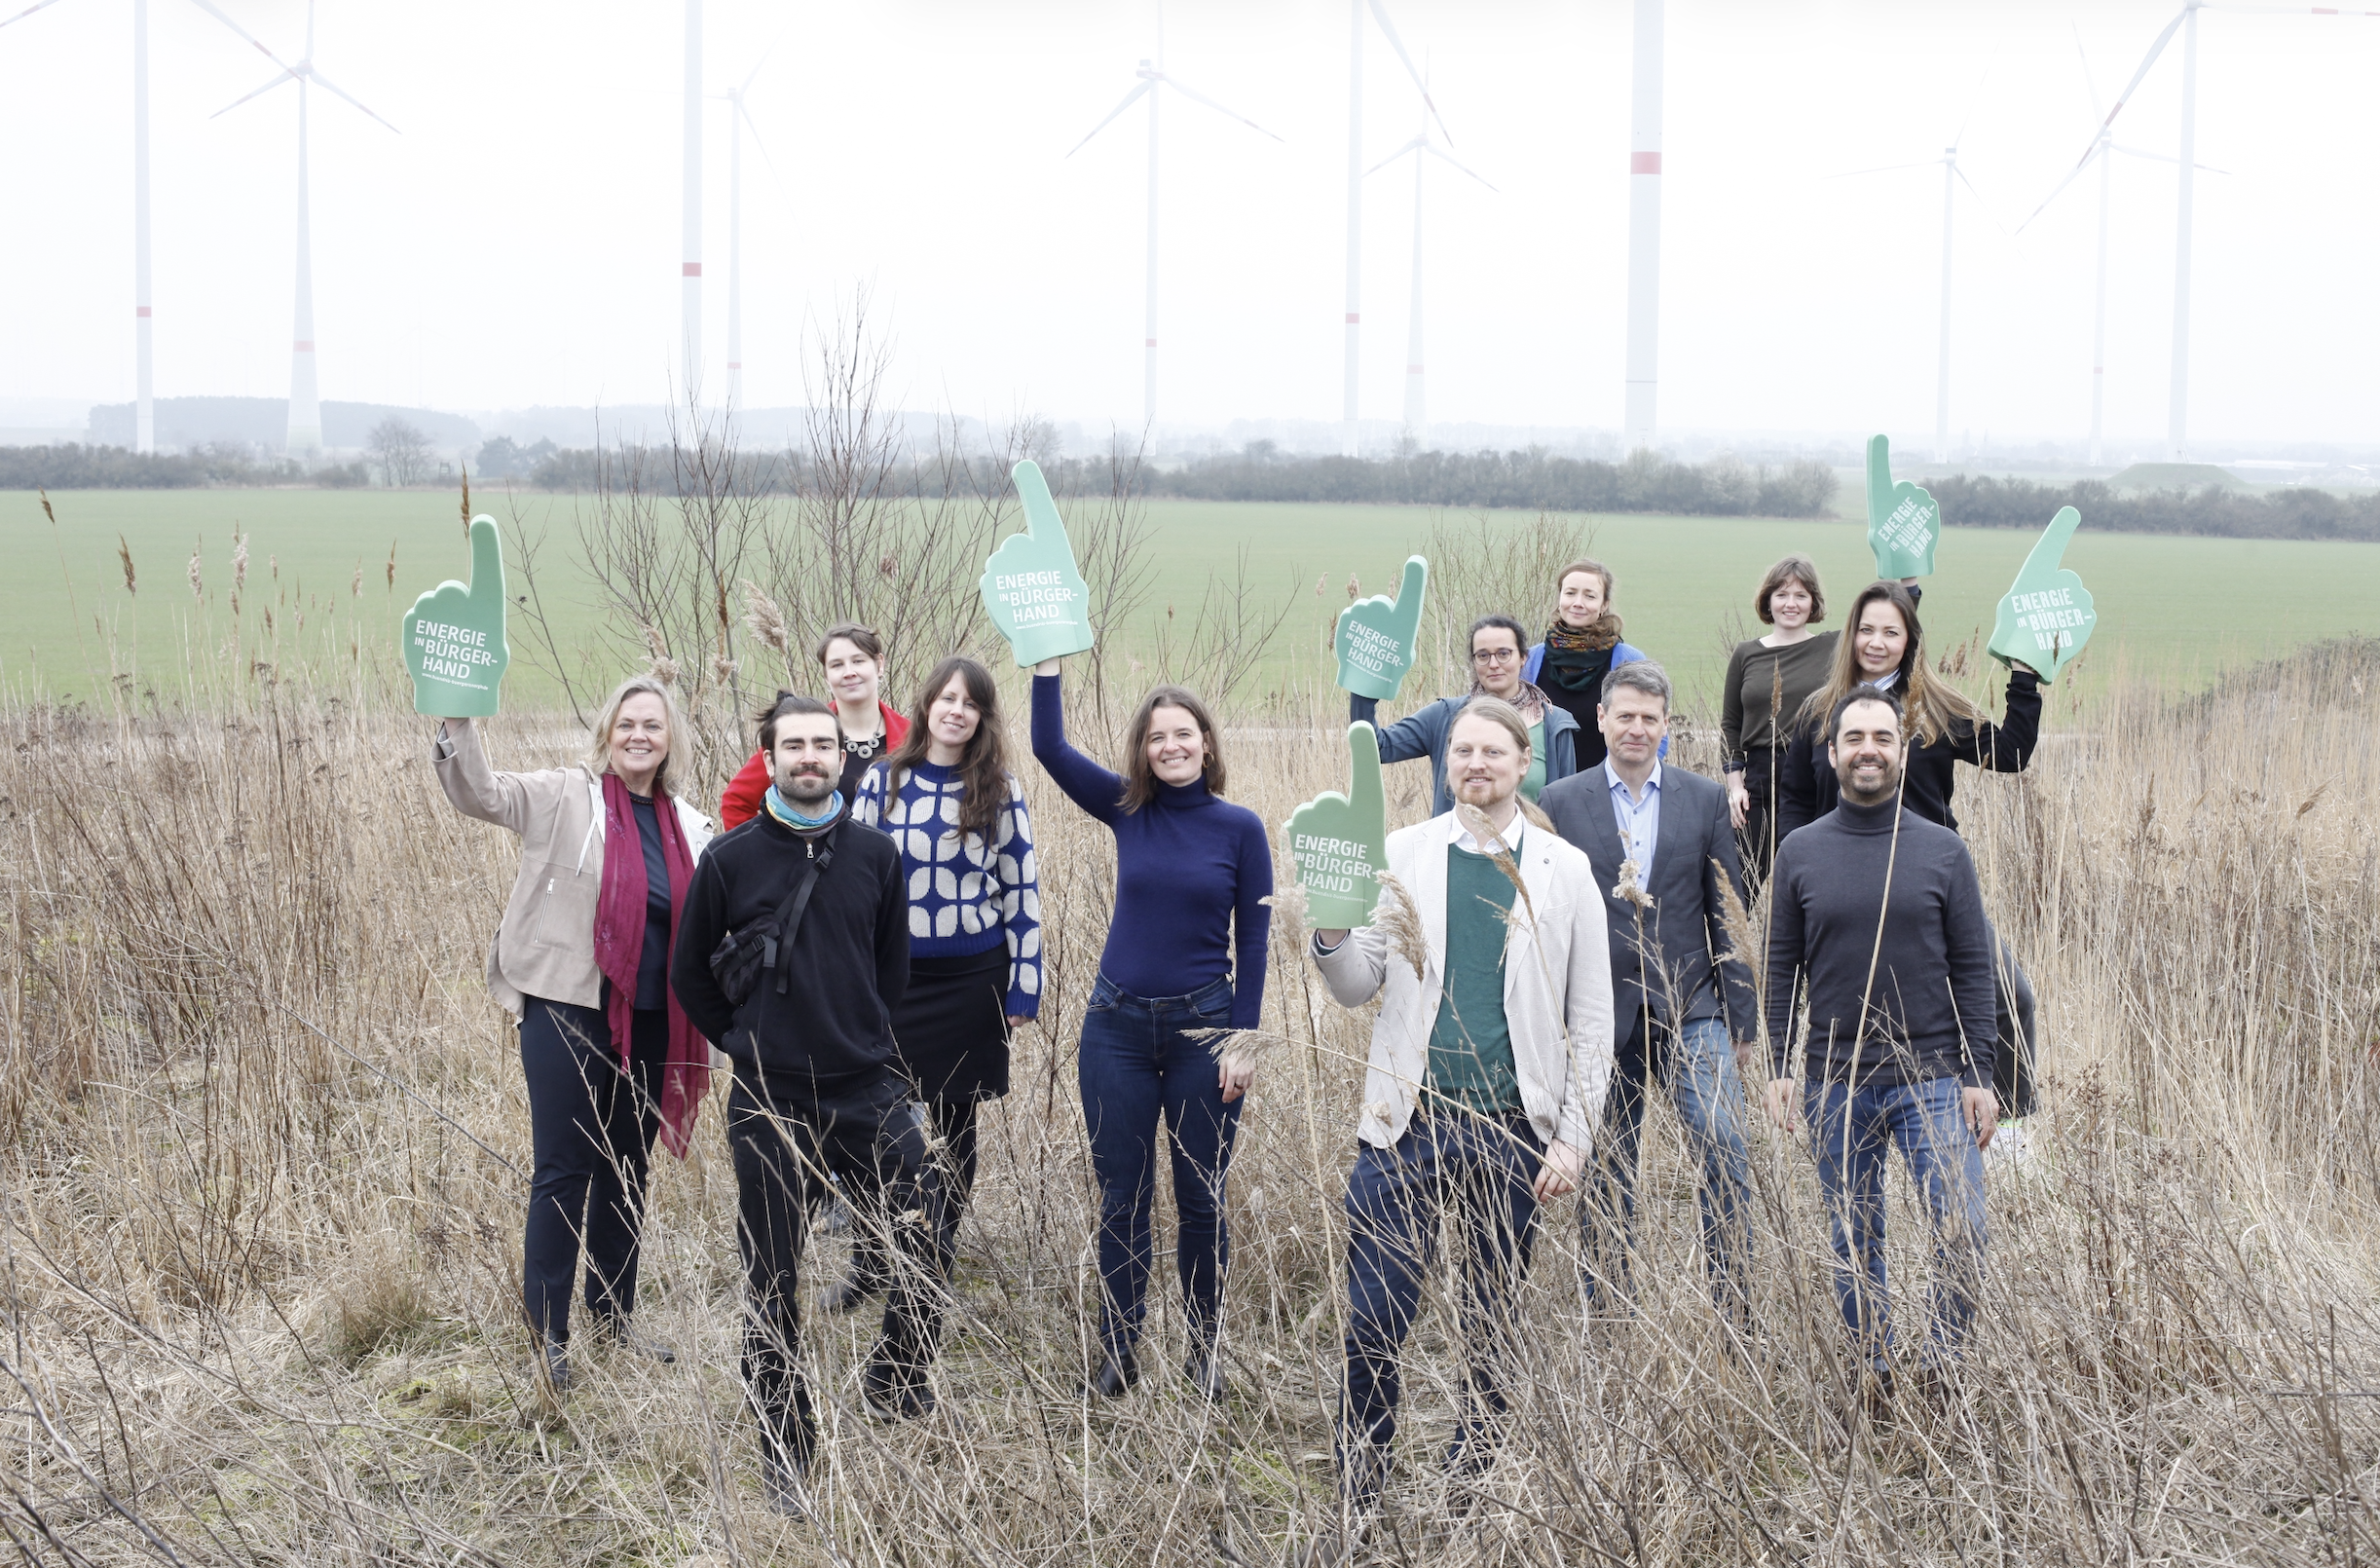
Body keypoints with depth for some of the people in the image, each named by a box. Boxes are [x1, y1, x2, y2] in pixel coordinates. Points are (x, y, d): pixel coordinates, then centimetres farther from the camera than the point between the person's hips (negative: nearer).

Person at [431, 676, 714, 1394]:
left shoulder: (688, 828, 10)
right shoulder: (565, 797, -4)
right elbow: (479, 792, -17)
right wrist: (456, 723, -32)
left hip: (649, 1023, 5)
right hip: (567, 1012, -5)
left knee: (628, 1170, 15)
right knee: (563, 1171, 0)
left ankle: (614, 1313, 30)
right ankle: (547, 1334, 10)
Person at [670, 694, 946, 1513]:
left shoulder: (875, 855, 5)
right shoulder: (730, 859, -1)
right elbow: (689, 971, 9)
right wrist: (744, 1041, 5)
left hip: (869, 1094, 2)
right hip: (770, 1105, -1)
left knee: (932, 1243, -6)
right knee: (773, 1287, 5)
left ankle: (894, 1378, 21)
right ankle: (784, 1459, 18)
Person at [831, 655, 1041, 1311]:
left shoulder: (1001, 792, -1)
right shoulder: (883, 780, 0)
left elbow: (1022, 892, 0)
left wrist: (1024, 986, -3)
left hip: (972, 981, 0)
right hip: (894, 978, 0)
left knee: (954, 1124, 9)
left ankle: (935, 1268, 23)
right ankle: (869, 1263, 17)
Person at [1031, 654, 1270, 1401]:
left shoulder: (1240, 828, -3)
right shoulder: (1127, 810, 1)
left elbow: (1253, 941, -2)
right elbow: (1050, 748, -7)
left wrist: (1243, 1038, -6)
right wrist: (1047, 661, -15)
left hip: (1203, 1028, -2)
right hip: (1118, 1026, 2)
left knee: (1201, 1198, 8)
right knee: (1121, 1198, 8)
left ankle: (1205, 1349, 22)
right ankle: (1117, 1350, 19)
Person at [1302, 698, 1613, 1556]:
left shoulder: (1565, 871, 5)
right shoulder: (1402, 855, 6)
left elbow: (1591, 1018, 5)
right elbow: (1359, 988, 5)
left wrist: (1574, 1135, -1)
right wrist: (1331, 938, -17)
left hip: (1511, 1129, 0)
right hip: (1410, 1121, 0)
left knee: (1494, 1325, 10)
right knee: (1373, 1326, -4)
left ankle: (1470, 1482, 26)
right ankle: (1357, 1503, 7)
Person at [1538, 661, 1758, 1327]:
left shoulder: (1706, 800, 6)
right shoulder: (1559, 804, 4)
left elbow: (1727, 915, 7)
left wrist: (1740, 1016, 4)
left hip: (1690, 1009, 0)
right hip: (1601, 1016, 0)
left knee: (1726, 1154, -13)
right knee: (1605, 1176, 6)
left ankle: (1734, 1316, -6)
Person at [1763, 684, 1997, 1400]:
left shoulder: (1942, 850, 2)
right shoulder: (1800, 852, 4)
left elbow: (1972, 970, 3)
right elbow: (1783, 970, 7)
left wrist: (1978, 1077, -3)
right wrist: (1777, 1069, -1)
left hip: (1932, 1078, -1)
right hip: (1834, 1084, 1)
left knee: (1963, 1233, -9)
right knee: (1853, 1244, 8)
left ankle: (1941, 1363, 9)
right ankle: (1875, 1378, 20)